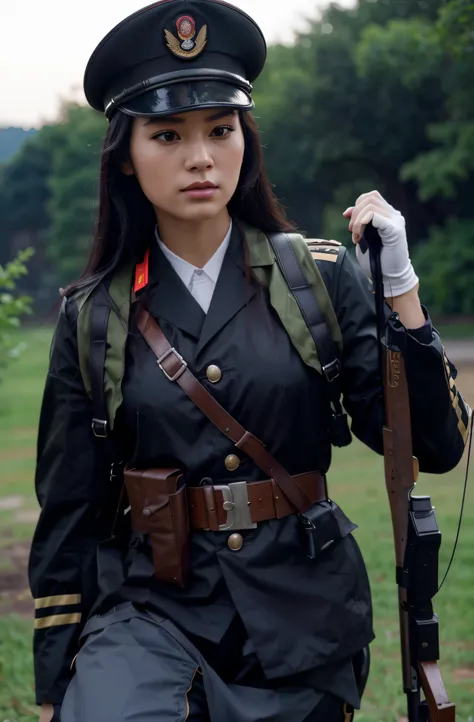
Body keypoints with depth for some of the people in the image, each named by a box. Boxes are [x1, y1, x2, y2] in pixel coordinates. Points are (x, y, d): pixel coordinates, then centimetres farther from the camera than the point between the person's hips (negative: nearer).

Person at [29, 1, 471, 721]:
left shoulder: (321, 277, 0)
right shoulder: (95, 316, 1)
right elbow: (69, 515, 5)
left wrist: (400, 286, -14)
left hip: (303, 612, 1)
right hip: (152, 607, -1)